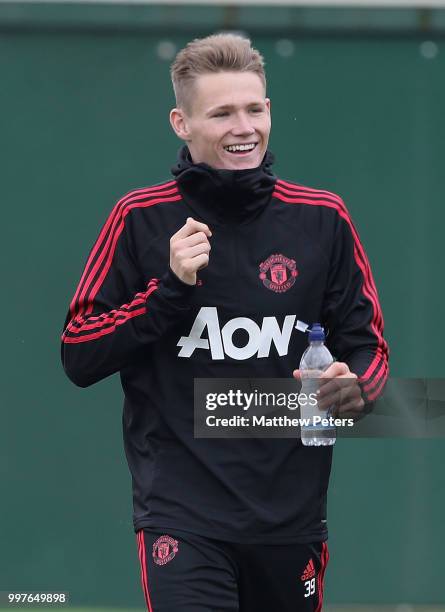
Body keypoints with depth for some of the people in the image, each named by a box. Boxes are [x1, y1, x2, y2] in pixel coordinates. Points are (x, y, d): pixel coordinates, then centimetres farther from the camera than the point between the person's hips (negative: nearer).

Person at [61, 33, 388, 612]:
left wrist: (353, 387, -12)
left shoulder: (322, 218, 4)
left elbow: (367, 346, 11)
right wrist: (171, 287, -14)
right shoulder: (141, 218, -1)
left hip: (292, 514, 3)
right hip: (181, 513, -3)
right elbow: (78, 358, -2)